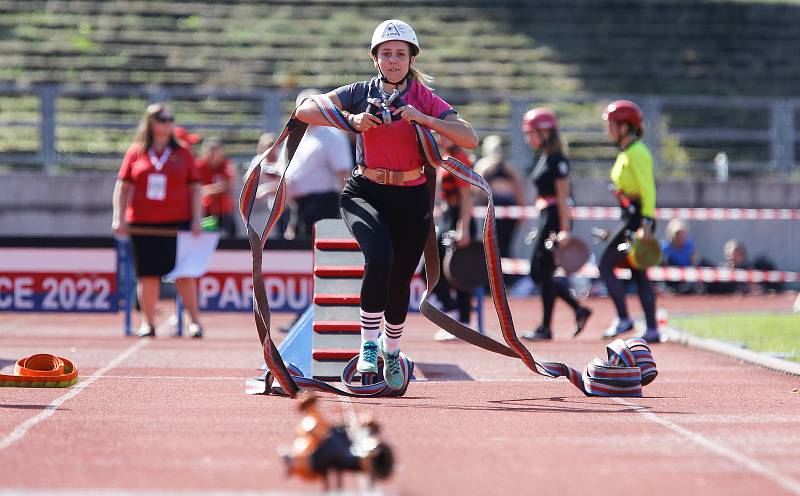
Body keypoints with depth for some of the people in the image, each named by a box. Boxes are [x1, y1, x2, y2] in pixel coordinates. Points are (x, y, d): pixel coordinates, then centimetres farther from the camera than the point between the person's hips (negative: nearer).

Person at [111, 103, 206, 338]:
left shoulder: (182, 154, 6)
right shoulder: (135, 152, 6)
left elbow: (195, 188, 6)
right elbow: (122, 187, 8)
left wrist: (196, 220, -3)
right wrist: (119, 218, -1)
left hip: (177, 222, -1)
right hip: (143, 225, 1)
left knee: (184, 273, -4)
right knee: (148, 275, 4)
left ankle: (194, 321, 0)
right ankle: (148, 323, 12)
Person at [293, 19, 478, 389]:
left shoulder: (425, 99, 0)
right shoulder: (361, 93, 2)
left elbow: (470, 139, -12)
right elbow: (305, 111, -7)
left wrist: (422, 118, -22)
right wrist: (352, 119, -20)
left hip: (412, 198, 1)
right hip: (365, 193, -1)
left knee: (400, 279, 8)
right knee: (379, 257, -28)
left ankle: (391, 349, 36)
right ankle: (369, 344, -16)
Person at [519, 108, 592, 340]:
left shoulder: (557, 159, -13)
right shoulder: (544, 158, 15)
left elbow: (562, 197, -17)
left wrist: (564, 230, -20)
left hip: (555, 218, -10)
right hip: (545, 219, 10)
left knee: (544, 273, -4)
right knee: (538, 274, 10)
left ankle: (545, 328, 2)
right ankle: (579, 309, 14)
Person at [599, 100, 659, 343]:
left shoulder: (636, 152, -13)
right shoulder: (628, 152, 16)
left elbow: (648, 191, -19)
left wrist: (646, 224, -25)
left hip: (638, 219, -10)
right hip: (632, 219, 10)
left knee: (606, 265, -8)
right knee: (639, 275, 8)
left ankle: (623, 319, -7)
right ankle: (651, 330, 7)